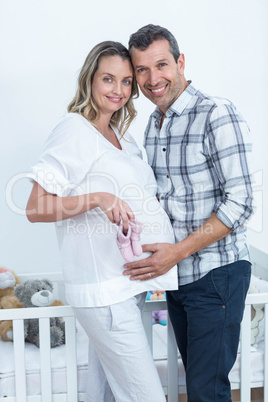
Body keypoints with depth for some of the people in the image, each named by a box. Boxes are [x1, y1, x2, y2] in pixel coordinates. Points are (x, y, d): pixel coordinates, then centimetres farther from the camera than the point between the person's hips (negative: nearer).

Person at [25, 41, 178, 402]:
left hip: (128, 284, 8)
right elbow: (35, 208, -14)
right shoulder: (74, 131, -9)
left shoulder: (121, 135, 17)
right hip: (103, 288, -8)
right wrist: (97, 198, -27)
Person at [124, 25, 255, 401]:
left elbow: (240, 203, -19)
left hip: (216, 274, -7)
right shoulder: (154, 124, 10)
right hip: (176, 273, 7)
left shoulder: (217, 114, -15)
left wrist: (178, 251, -22)